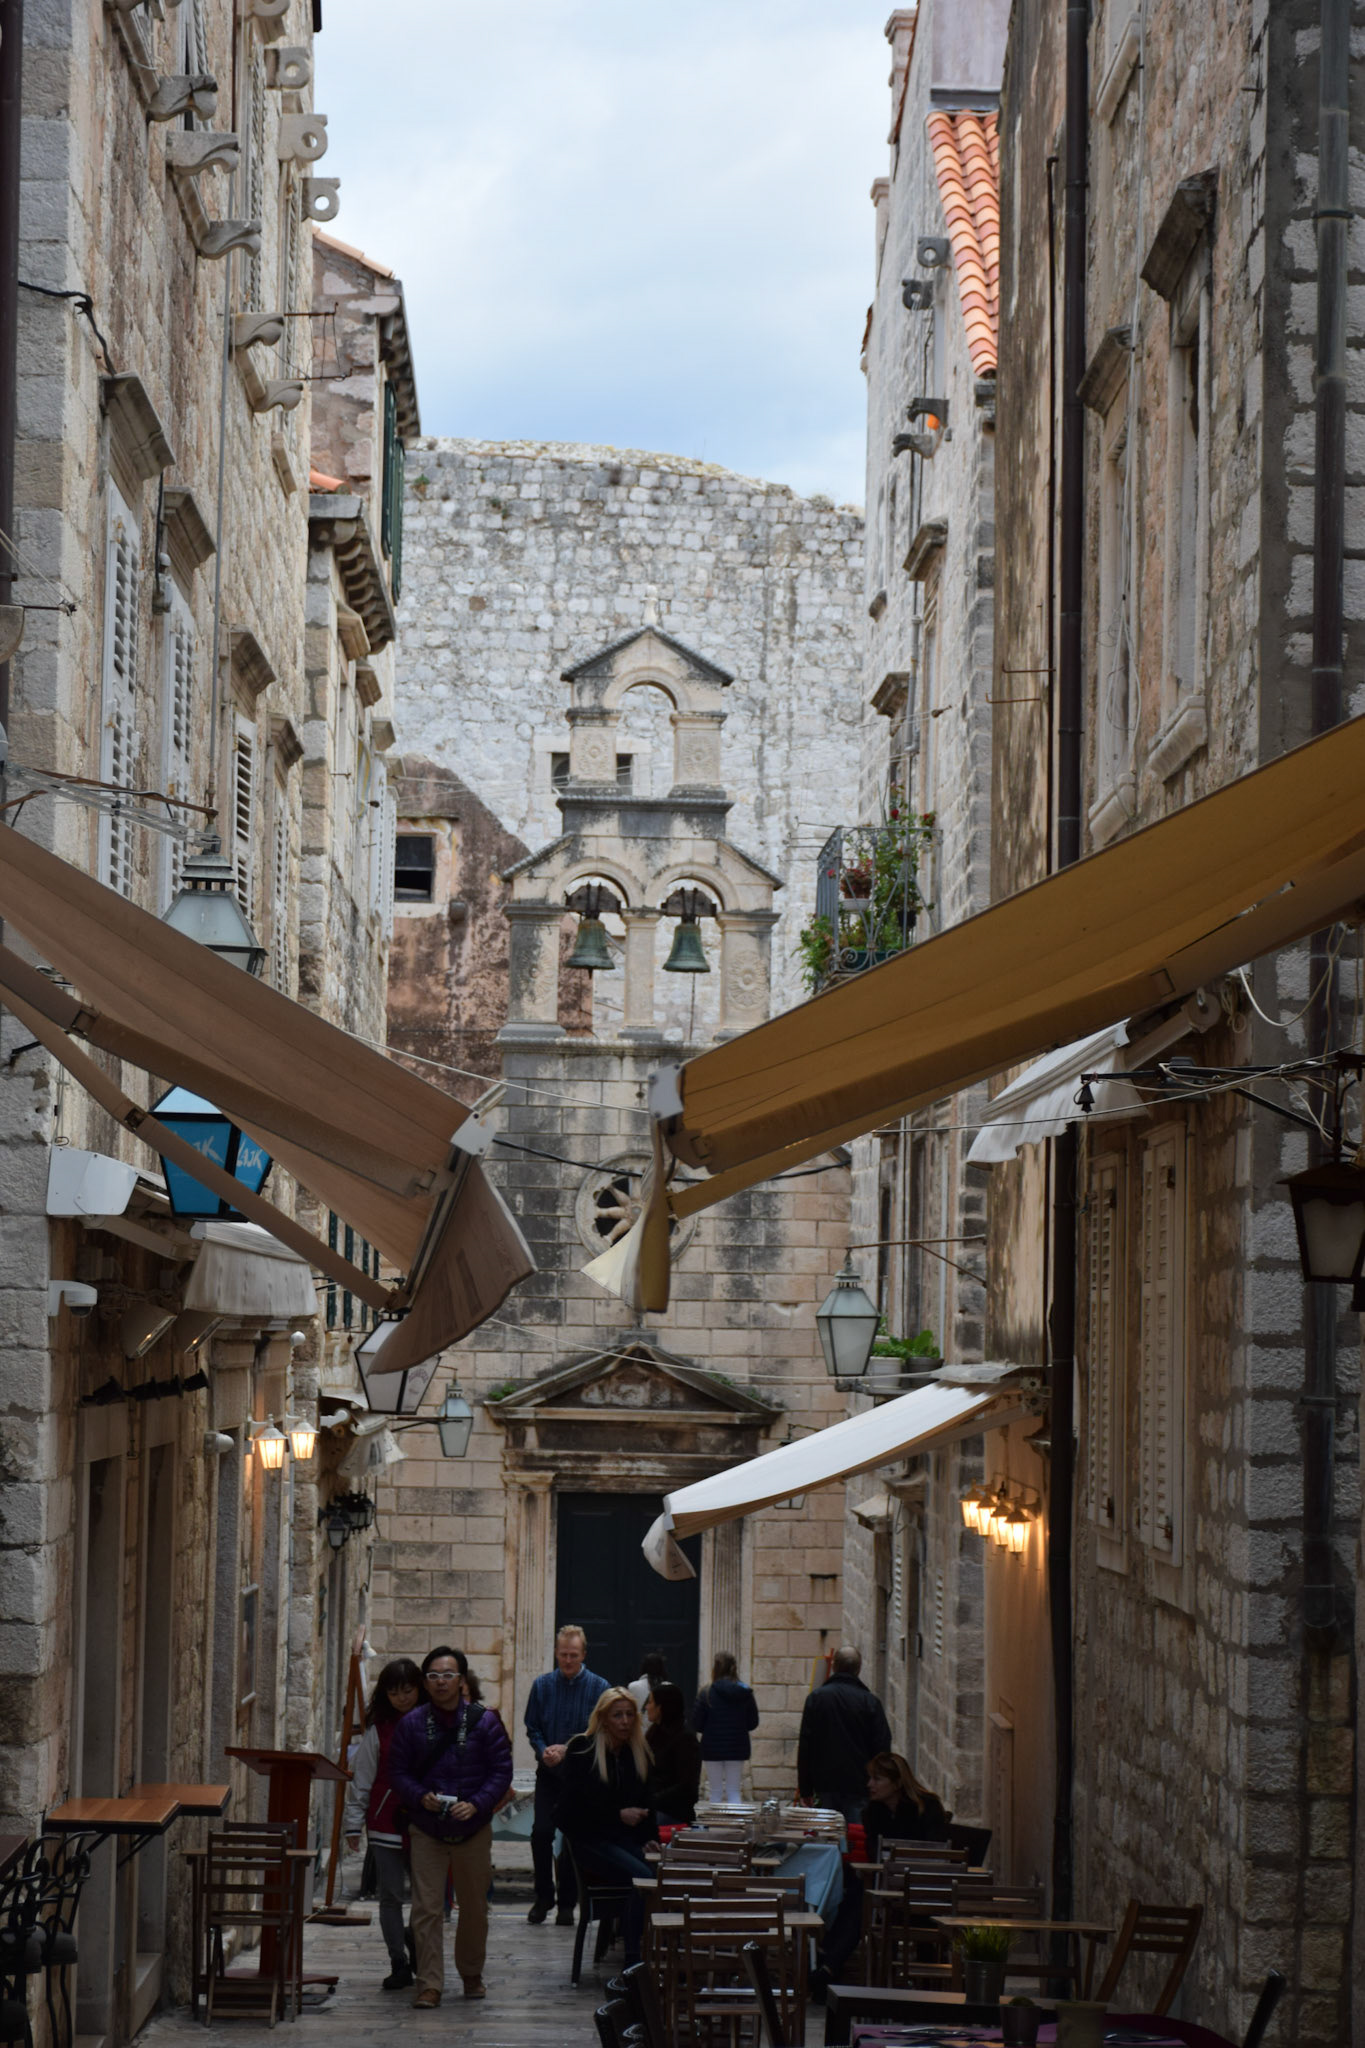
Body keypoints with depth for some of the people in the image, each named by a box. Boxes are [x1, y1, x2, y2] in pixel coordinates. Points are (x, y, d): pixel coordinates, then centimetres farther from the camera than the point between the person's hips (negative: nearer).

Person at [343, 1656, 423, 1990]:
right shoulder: (378, 1729, 4)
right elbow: (361, 1778, 8)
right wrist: (353, 1822, 5)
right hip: (385, 1824, 1)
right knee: (390, 1896, 3)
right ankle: (399, 1965, 11)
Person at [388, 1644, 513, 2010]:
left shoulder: (484, 1721, -2)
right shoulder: (412, 1723, 0)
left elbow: (501, 1770, -1)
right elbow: (398, 1771, 3)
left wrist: (477, 1804, -16)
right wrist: (421, 1797, -16)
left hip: (473, 1829, 0)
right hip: (426, 1830, 0)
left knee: (474, 1907, 12)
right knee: (426, 1909, -6)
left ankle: (472, 1975, 30)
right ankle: (429, 1983, -2)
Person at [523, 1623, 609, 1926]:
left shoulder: (598, 1688, -3)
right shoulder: (543, 1685, 4)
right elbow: (532, 1728, 7)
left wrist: (566, 1749, -15)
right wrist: (544, 1751, -12)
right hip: (548, 1773, 1)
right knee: (541, 1832, -8)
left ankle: (567, 1904, 12)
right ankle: (543, 1897, 7)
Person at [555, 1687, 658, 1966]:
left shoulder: (639, 1753, 16)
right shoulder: (582, 1750, 0)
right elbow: (572, 1808, -5)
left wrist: (650, 1836, 4)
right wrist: (618, 1815, -11)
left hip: (628, 1839, 5)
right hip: (591, 1841, -5)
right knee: (642, 1876, -31)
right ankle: (634, 1960, -26)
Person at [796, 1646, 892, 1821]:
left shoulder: (815, 1698, 2)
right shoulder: (871, 1702, -3)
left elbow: (804, 1747, 3)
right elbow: (882, 1748, -1)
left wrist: (805, 1790, 8)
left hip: (825, 1786, 2)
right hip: (859, 1787, -2)